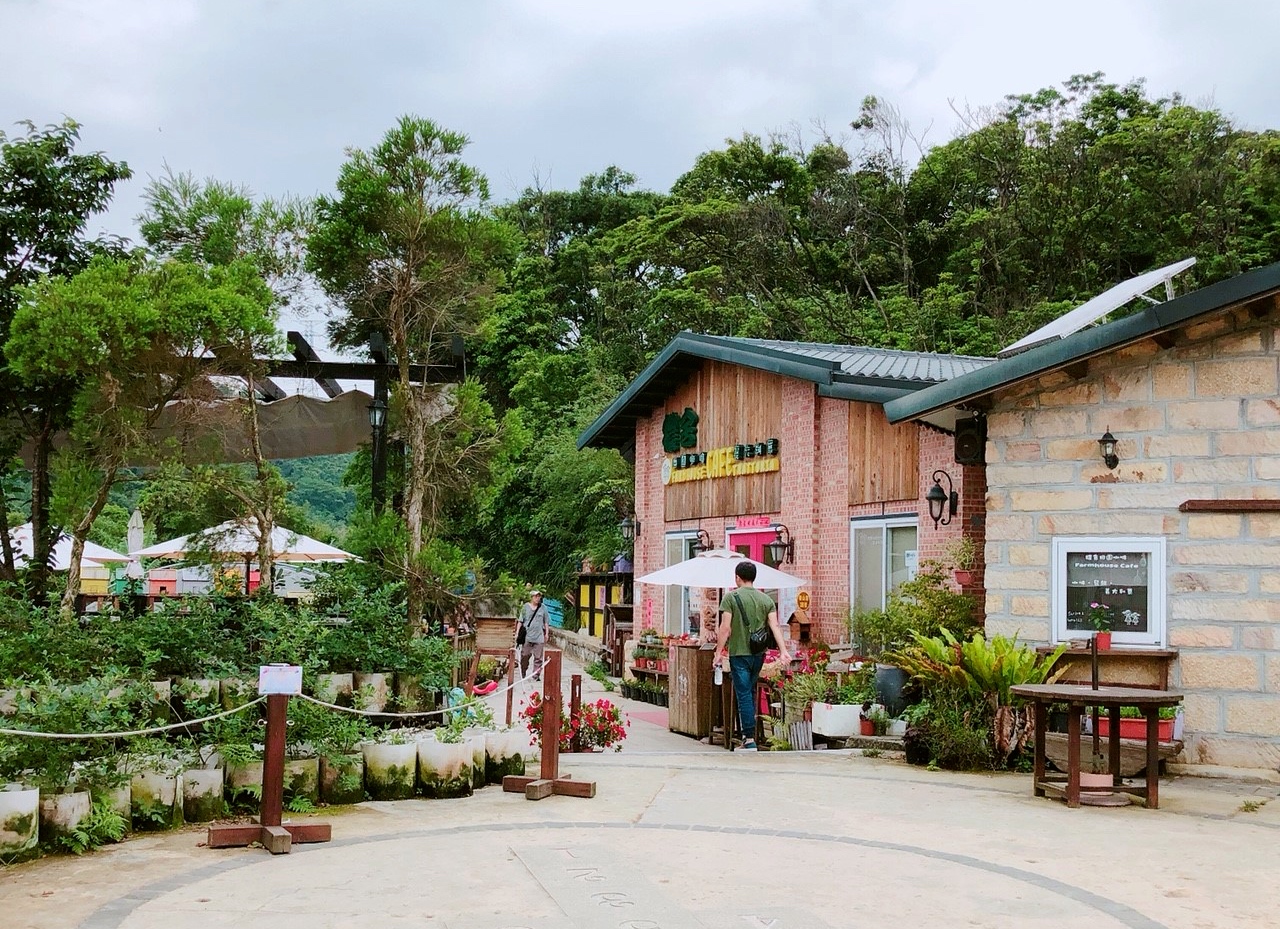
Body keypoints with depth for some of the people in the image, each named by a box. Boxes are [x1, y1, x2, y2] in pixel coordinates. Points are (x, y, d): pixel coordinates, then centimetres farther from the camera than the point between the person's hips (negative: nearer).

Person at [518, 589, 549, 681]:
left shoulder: (543, 608, 9)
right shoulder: (525, 607, 5)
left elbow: (545, 622, 14)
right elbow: (521, 621, 7)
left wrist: (546, 634, 11)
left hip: (539, 636, 1)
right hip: (527, 636, -1)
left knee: (538, 657, -1)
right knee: (525, 655, 1)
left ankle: (536, 675, 2)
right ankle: (523, 673, 17)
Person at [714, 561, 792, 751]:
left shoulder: (731, 597, -6)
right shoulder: (766, 599, 7)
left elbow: (725, 628, -11)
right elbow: (774, 626, -2)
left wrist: (719, 653, -7)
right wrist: (783, 650, -7)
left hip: (739, 653, -5)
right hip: (759, 653, 5)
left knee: (744, 695, -3)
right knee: (751, 692, 19)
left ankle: (750, 739, -6)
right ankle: (748, 734, 23)